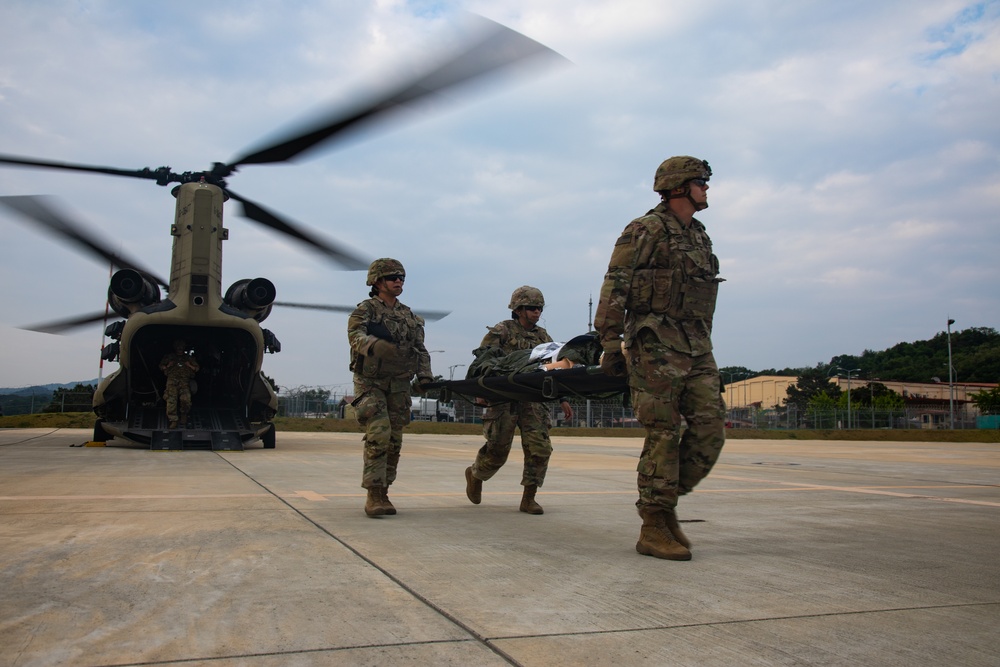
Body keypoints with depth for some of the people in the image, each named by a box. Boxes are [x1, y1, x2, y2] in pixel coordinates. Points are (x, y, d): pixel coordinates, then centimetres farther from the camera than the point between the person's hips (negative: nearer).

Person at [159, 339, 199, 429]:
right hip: (172, 379, 0)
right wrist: (168, 365, 7)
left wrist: (189, 365, 6)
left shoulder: (189, 357, 23)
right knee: (171, 399, -21)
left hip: (184, 380, 0)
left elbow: (196, 368, 24)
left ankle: (183, 415, 3)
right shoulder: (169, 356, 23)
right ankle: (173, 420, -21)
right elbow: (161, 366, 26)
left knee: (185, 399, -24)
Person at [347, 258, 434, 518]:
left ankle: (382, 494, 15)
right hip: (370, 383, -5)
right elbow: (356, 336, -22)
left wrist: (424, 375, -6)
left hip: (399, 386, 5)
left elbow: (420, 349, 12)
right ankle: (374, 496, -12)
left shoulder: (408, 316, 13)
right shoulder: (364, 310, -3)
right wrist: (375, 346, -43)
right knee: (378, 435, -17)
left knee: (394, 441, 4)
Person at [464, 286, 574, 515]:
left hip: (533, 400, 4)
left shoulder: (543, 337, 16)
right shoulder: (501, 331, 1)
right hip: (504, 399, -4)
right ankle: (474, 474, 32)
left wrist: (562, 399, 13)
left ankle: (528, 498, 4)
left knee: (540, 448, -8)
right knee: (498, 449, 0)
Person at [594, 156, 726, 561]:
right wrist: (610, 345, -15)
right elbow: (614, 290, -9)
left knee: (710, 430, -1)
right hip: (656, 347, -7)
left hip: (697, 349, 7)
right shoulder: (645, 231, -4)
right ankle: (653, 529, 4)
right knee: (663, 437, -5)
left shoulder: (700, 237, 20)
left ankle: (665, 504, 15)